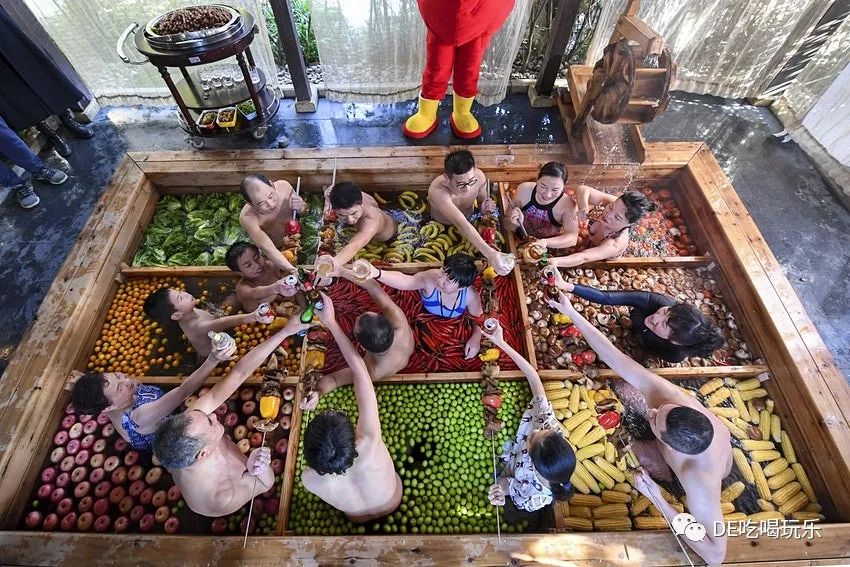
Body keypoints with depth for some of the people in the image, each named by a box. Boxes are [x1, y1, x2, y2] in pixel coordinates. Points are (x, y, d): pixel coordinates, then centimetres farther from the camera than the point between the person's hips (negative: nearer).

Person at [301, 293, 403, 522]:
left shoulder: (310, 479, -42)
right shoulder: (369, 444, -49)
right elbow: (359, 370, -45)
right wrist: (331, 323, -42)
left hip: (357, 518, 1)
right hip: (393, 503, 0)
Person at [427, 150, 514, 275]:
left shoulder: (479, 176, -27)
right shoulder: (437, 191, -43)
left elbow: (482, 199, -3)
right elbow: (462, 225, -55)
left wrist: (484, 209, -29)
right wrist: (490, 254, -66)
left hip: (470, 220, 3)